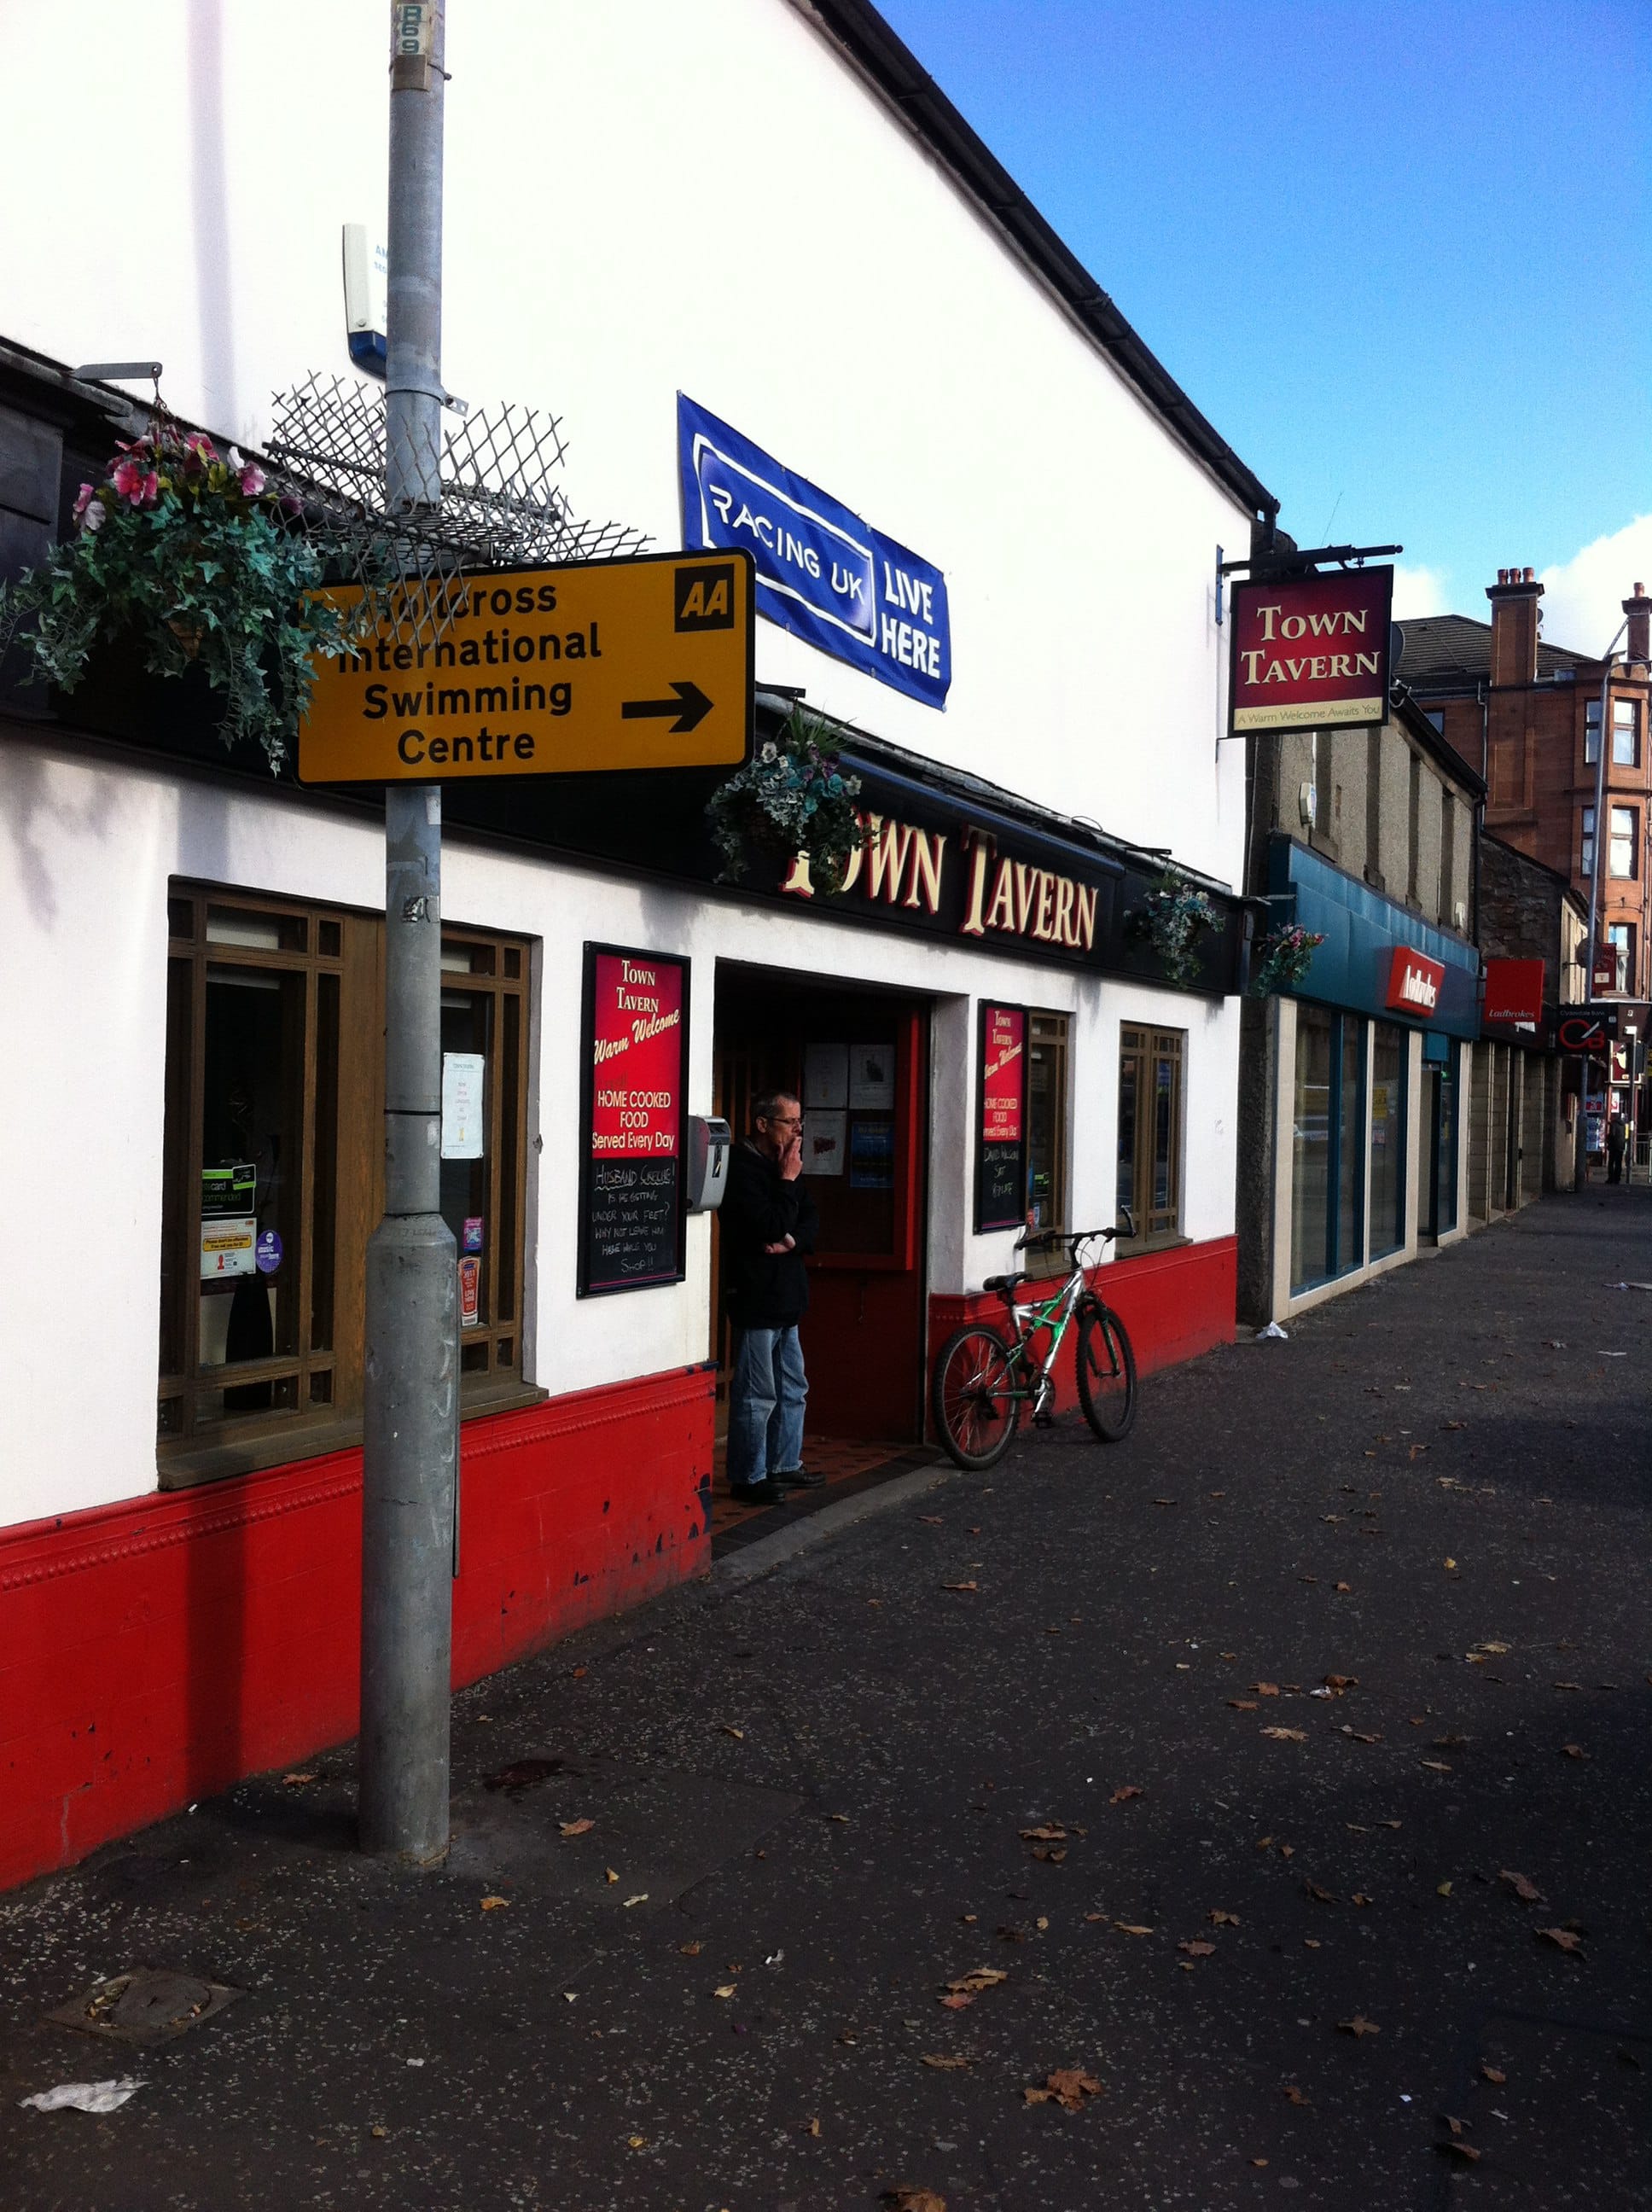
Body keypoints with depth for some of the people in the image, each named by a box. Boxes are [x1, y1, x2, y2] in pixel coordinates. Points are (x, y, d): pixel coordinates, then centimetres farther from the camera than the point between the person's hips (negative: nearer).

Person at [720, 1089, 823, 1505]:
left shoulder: (782, 1165, 12)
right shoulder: (741, 1167, -16)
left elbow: (811, 1222, 9)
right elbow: (768, 1227, -23)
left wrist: (791, 1240, -11)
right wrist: (788, 1181, -16)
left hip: (785, 1297, 9)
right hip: (756, 1297, -9)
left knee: (792, 1388, 17)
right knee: (755, 1394, -2)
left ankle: (784, 1465, 29)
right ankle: (748, 1478, 7)